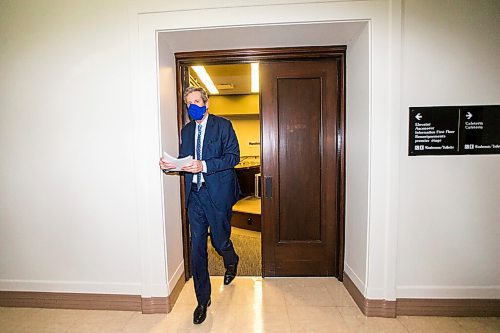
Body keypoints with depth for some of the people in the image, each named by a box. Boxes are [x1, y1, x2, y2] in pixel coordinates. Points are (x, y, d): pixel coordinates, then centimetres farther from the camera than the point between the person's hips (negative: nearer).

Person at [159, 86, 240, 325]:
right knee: (197, 248, 7)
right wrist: (169, 165, -5)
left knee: (220, 241, 9)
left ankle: (231, 261, 47)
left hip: (218, 193, -4)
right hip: (195, 194, 4)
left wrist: (203, 166, -21)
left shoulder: (223, 125, -1)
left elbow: (233, 156, -11)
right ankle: (203, 299, 26)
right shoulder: (186, 130, 16)